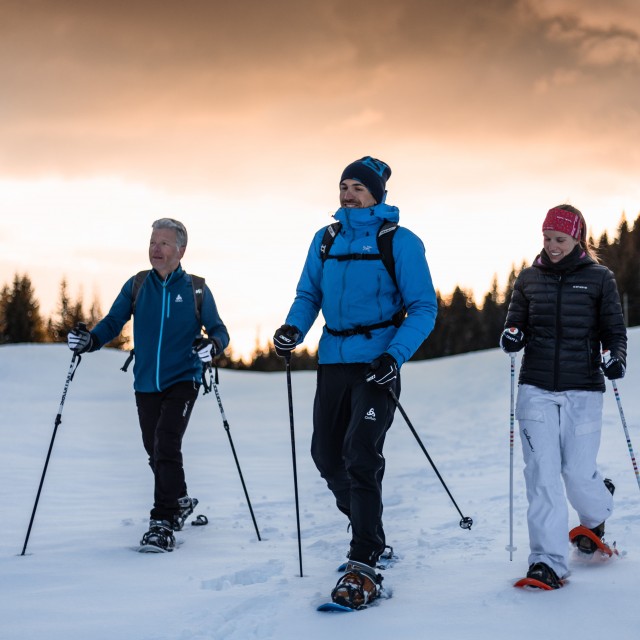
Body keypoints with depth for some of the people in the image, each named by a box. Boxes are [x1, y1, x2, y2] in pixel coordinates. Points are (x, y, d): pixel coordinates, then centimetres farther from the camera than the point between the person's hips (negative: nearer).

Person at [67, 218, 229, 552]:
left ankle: (164, 523, -16)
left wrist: (212, 345, -22)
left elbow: (219, 330, 1)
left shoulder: (196, 290, -1)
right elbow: (113, 322, 3)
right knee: (155, 452, 12)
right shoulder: (136, 286, 4)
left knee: (166, 445, -20)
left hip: (182, 380, -4)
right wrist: (90, 340, -16)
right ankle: (180, 502, 38)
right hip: (146, 384, 4)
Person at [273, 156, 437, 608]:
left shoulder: (400, 242, -6)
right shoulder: (326, 240, 11)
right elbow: (309, 294, 15)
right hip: (333, 359, 6)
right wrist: (293, 328, -7)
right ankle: (370, 533, 33)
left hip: (376, 361, -6)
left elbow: (423, 309, -8)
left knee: (360, 453, -17)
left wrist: (395, 355, -21)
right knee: (327, 453, 11)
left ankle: (364, 569, -14)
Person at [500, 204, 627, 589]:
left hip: (582, 390, -2)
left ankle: (596, 517, 37)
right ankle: (549, 561, -6)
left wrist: (617, 357, -15)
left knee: (578, 473, 0)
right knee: (542, 473, -9)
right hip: (536, 388, 2)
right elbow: (517, 322, 15)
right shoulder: (529, 279, 9)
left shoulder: (599, 279, 3)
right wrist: (512, 336, -8)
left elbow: (615, 329, 5)